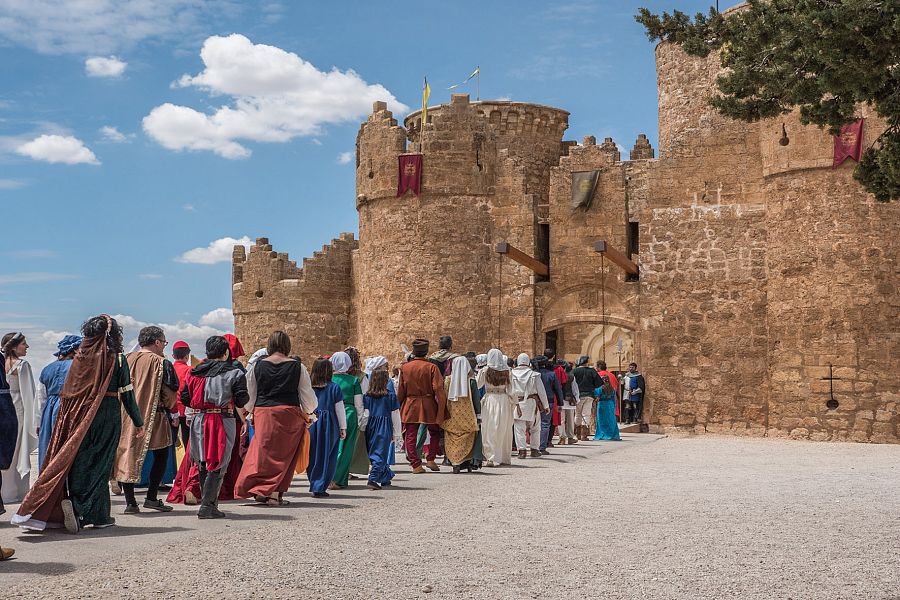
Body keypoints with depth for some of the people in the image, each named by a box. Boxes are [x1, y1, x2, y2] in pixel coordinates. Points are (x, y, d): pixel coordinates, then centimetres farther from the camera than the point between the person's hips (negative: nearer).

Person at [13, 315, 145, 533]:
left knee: (79, 461, 9)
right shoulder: (117, 358, -5)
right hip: (108, 415, -3)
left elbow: (67, 392, 5)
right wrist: (138, 423, 3)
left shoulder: (80, 356, 4)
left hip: (79, 416, 3)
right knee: (100, 463, 4)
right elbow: (127, 394, -5)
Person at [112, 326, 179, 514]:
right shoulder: (161, 362, -8)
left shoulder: (127, 360, 6)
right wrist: (167, 407, 11)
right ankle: (151, 497, 5)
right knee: (161, 456, 11)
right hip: (153, 417, -4)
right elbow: (170, 393, -8)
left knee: (127, 455, 6)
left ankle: (130, 502, 4)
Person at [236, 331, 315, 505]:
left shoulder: (258, 365, 2)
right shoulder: (297, 367, -2)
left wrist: (251, 411, 26)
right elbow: (307, 394, 4)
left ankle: (260, 490, 3)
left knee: (263, 451, 7)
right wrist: (307, 413, 22)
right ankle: (275, 493, 2)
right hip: (289, 414, -1)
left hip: (263, 413, 1)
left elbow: (249, 394, 10)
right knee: (283, 453, 5)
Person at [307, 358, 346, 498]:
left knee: (312, 456, 14)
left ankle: (314, 485, 18)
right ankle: (320, 487, 1)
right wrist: (343, 428, 5)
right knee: (326, 457, 4)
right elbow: (340, 409, -3)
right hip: (329, 425, -3)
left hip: (311, 424, 3)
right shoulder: (334, 388, -5)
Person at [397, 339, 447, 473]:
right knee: (434, 433, 17)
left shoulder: (405, 368, 0)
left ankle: (416, 465, 0)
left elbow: (400, 391, 5)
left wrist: (400, 407, 16)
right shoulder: (432, 367, -8)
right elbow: (438, 389, -13)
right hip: (429, 406, -1)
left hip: (410, 406, 1)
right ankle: (430, 459, 8)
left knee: (411, 436, 6)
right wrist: (441, 409, -8)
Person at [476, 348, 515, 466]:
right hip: (504, 400, 2)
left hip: (490, 400, -2)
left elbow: (477, 385, 1)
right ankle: (504, 457, 20)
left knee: (490, 430, 2)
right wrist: (513, 403, 5)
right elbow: (510, 389, -2)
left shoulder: (485, 371, -6)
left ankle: (492, 457, -5)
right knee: (503, 430, 12)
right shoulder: (506, 371, -2)